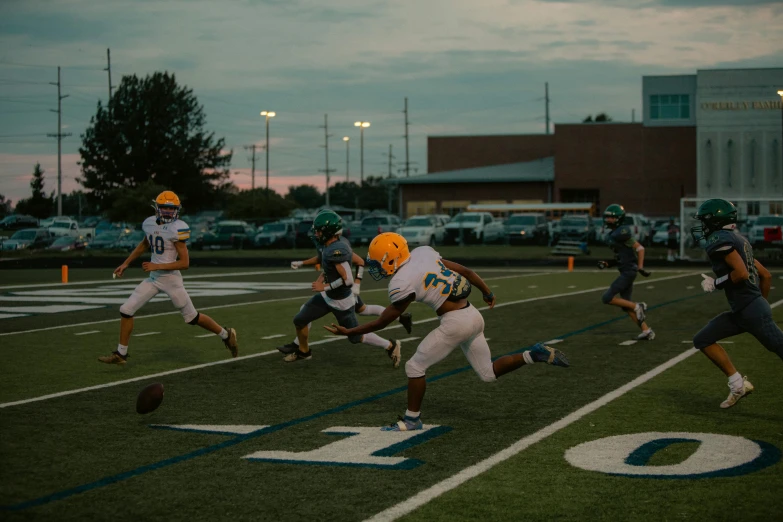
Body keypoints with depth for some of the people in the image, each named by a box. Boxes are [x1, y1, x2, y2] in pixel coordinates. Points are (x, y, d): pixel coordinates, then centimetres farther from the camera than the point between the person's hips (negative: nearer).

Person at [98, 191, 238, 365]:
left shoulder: (177, 229, -19)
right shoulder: (150, 223, 1)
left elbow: (184, 263, -20)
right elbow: (144, 245, 23)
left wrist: (157, 266, -24)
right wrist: (126, 264, 21)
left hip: (171, 280, -6)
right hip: (153, 279, 6)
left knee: (192, 318, 7)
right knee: (126, 310, 0)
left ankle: (226, 335, 29)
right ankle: (121, 354, 12)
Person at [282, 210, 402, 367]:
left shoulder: (335, 251, -32)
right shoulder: (338, 242, -5)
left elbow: (348, 280, -35)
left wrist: (324, 287, -25)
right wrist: (322, 276, 1)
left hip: (341, 302, -9)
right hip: (327, 296, 9)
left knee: (356, 337, 8)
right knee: (299, 320, 12)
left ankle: (391, 346, 24)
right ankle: (303, 351, 35)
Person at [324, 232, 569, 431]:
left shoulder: (402, 284, -15)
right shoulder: (423, 254, 6)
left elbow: (383, 321, -5)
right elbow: (464, 271, 13)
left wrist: (349, 331, 5)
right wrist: (487, 292, 27)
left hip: (455, 323, -8)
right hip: (473, 315, 8)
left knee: (415, 366, 6)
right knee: (488, 373, 20)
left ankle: (412, 418, 17)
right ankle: (534, 355, 7)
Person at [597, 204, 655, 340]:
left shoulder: (622, 233, -15)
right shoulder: (612, 234, 15)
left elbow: (640, 248, -16)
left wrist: (640, 267, -20)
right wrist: (607, 264, 10)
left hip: (628, 271, -10)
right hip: (625, 272, 10)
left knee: (607, 298, -11)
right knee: (626, 305, 11)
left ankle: (637, 307, -3)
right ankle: (647, 331, 13)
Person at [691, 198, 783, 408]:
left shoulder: (720, 240, -11)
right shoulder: (737, 239, 17)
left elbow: (741, 273, -23)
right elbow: (766, 275, 19)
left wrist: (716, 284, -8)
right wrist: (761, 303, 26)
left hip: (752, 311, -10)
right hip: (741, 312, 10)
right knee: (703, 340, 10)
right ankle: (738, 384, 10)